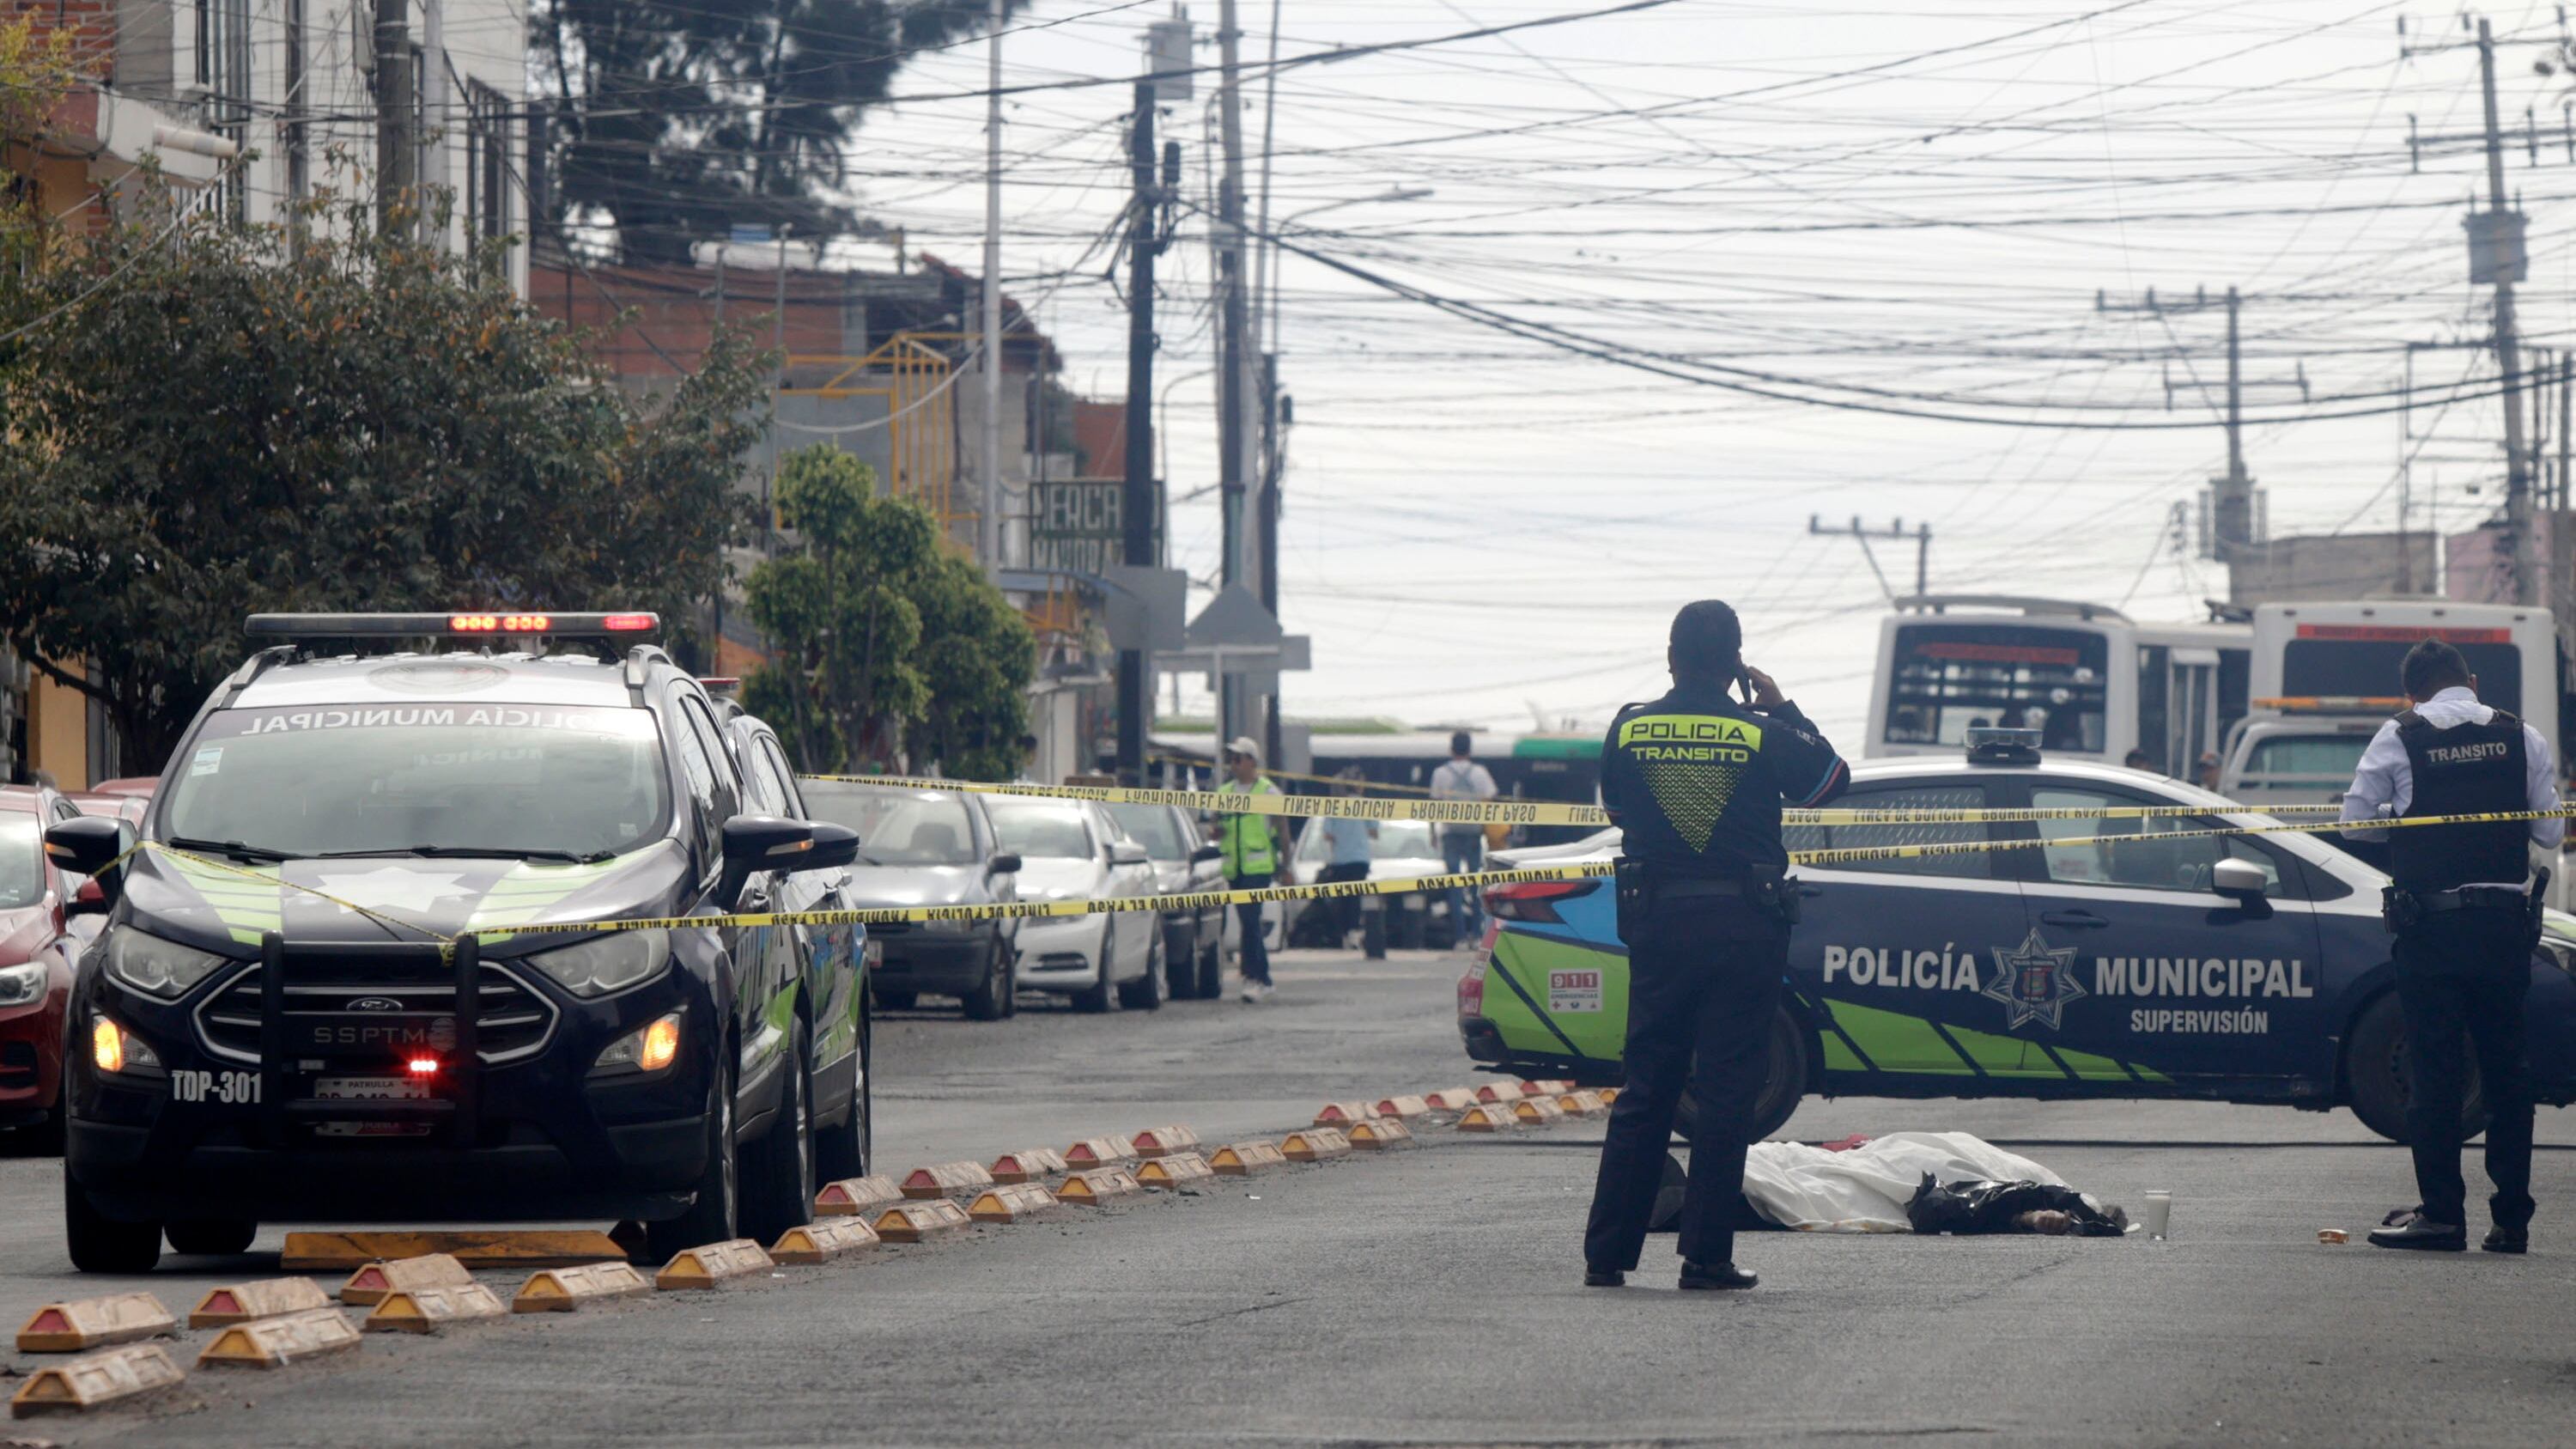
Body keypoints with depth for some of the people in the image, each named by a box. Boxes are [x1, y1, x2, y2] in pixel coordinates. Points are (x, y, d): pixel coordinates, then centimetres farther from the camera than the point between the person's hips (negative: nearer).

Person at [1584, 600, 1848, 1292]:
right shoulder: (1763, 735, -8)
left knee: (1645, 1088, 9)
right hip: (1744, 921, -2)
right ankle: (1706, 1255, 0)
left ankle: (1607, 1252, 7)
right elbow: (1829, 779, 7)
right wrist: (1783, 709, 15)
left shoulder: (1630, 730, -2)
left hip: (1658, 920, 2)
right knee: (1727, 1093, 2)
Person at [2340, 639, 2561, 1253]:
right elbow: (2550, 832, 4)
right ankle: (2512, 1217, 9)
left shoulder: (2399, 739, -3)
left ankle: (2441, 1212, -3)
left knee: (2434, 1068, 1)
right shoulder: (2522, 737, 2)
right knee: (2507, 1069, 9)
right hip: (2505, 923, 2)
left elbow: (2355, 818, -1)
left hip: (2429, 926, -2)